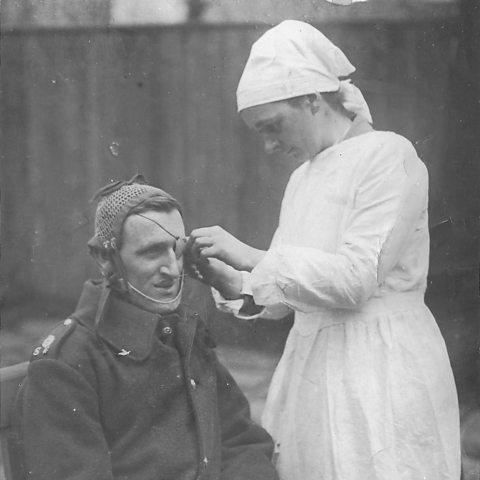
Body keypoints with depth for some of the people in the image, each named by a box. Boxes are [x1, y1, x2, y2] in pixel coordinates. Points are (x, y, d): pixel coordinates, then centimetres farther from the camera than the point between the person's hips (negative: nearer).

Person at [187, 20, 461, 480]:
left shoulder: (388, 156, -8)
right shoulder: (302, 178, 15)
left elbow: (356, 278, -19)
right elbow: (278, 300, 17)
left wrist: (248, 255, -17)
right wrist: (222, 276, -1)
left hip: (380, 366, -7)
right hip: (310, 364, 7)